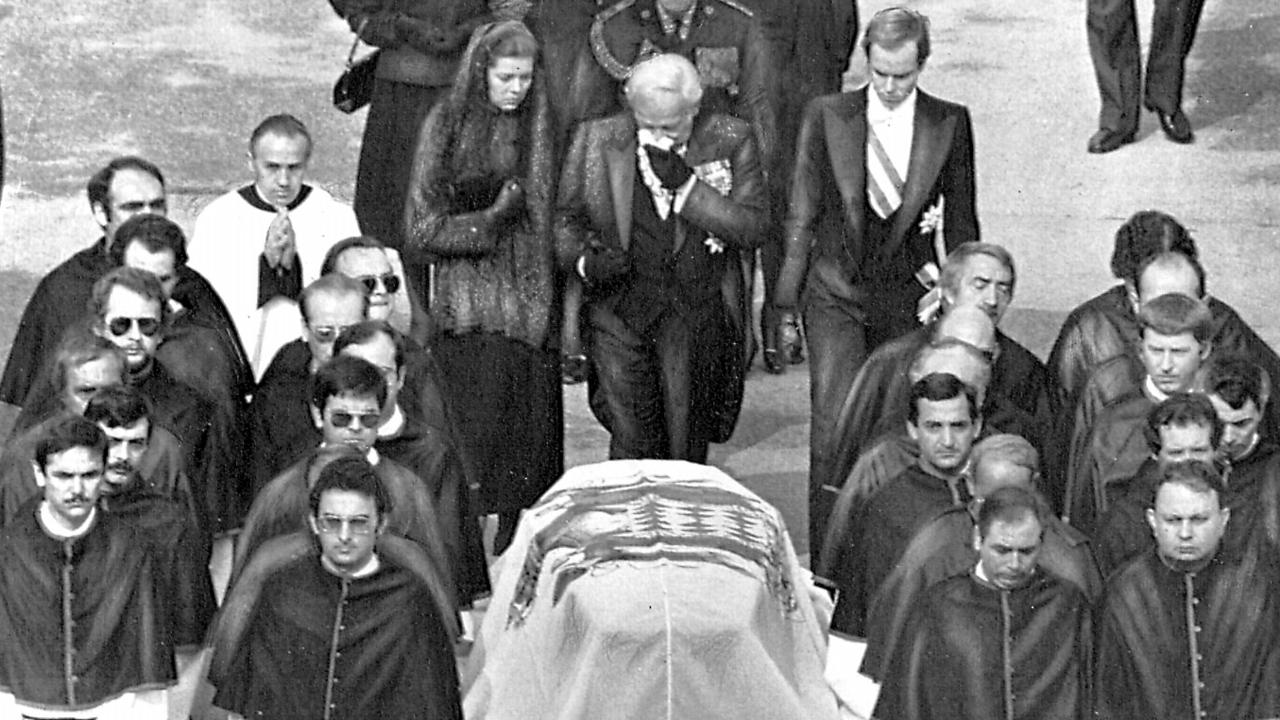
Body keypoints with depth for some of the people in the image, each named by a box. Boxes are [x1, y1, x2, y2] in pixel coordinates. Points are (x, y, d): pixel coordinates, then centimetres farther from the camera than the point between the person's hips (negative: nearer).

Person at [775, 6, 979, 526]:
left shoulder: (950, 124, 0)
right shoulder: (826, 117, -3)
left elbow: (960, 221, 8)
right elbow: (802, 215, 3)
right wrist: (786, 294, 1)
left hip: (908, 297, 1)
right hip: (836, 292, -1)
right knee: (833, 421, -9)